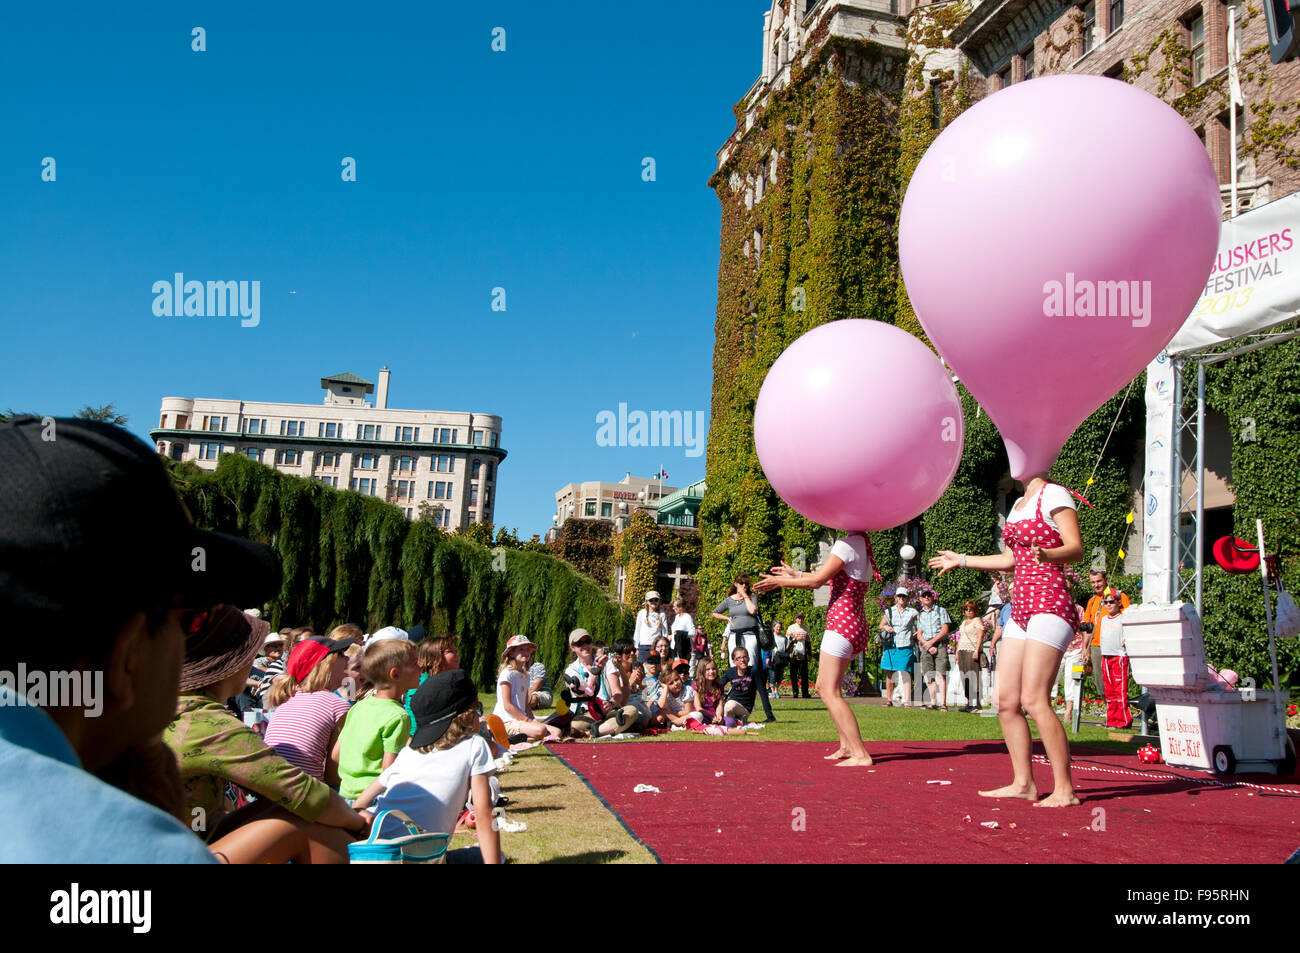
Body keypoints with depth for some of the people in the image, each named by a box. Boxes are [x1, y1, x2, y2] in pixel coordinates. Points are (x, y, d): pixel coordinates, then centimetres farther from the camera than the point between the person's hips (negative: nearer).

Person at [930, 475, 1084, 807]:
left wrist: (1047, 554, -35)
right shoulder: (1019, 504, 20)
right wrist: (961, 560, 37)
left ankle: (1065, 789, -10)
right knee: (1006, 702, 3)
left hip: (1050, 604, -9)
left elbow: (1077, 549, -14)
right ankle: (1023, 783, 10)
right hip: (1021, 608, 9)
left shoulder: (1053, 494, -5)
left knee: (1034, 700, -16)